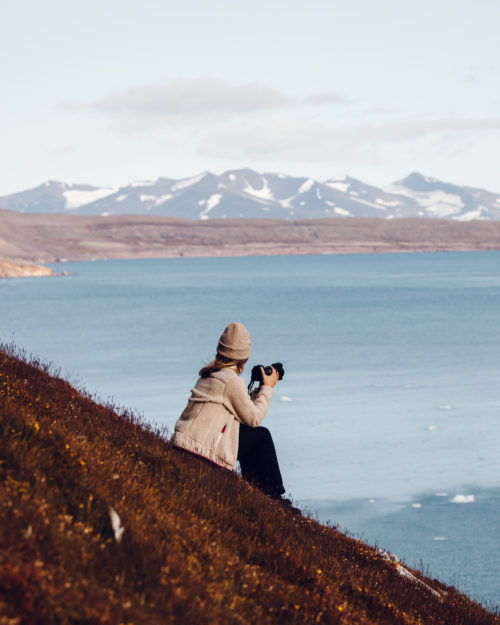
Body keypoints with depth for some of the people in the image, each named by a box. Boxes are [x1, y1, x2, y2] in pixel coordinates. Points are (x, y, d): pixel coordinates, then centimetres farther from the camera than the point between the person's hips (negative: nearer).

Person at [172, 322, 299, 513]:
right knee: (261, 436, 7)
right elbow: (253, 418, -4)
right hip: (204, 449, -9)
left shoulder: (208, 374, 17)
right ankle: (273, 497, 14)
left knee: (249, 434, 24)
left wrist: (259, 390, 23)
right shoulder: (233, 381, -11)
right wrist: (267, 388, 6)